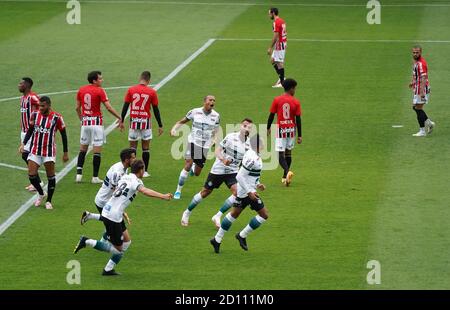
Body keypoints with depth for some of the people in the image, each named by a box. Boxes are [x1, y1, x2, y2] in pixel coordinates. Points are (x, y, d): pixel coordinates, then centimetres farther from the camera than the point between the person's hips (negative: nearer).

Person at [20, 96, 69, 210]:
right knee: (31, 175, -4)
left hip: (49, 151, -3)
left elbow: (63, 134, 0)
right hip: (35, 150, 3)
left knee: (51, 176, 0)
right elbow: (30, 130, 13)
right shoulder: (35, 115, 0)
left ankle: (49, 201, 14)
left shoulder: (57, 117, -9)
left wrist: (65, 152, 2)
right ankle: (41, 194, 23)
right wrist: (24, 143, 0)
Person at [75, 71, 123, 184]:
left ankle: (79, 174, 10)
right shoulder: (99, 91, -10)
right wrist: (120, 118, -5)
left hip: (85, 122, 5)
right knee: (97, 151, 0)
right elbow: (108, 107, -14)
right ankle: (95, 177, 0)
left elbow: (78, 108, 10)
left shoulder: (81, 90, 5)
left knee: (83, 149, 15)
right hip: (96, 122, -5)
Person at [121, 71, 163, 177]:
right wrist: (160, 125, 7)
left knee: (133, 147, 7)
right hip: (146, 122, -1)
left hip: (134, 121, 1)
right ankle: (145, 171, 8)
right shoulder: (152, 92, -3)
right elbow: (156, 109, 1)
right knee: (145, 147, 7)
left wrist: (122, 121, 8)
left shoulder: (131, 90, -2)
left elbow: (125, 106, -1)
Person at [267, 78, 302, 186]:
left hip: (281, 129, -2)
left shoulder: (277, 100, -5)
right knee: (288, 152, 17)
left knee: (280, 154, -4)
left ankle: (287, 171, -29)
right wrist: (299, 136, 1)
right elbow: (298, 119, -3)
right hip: (291, 129, 2)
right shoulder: (296, 102, -4)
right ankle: (285, 177, 23)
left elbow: (271, 116, -1)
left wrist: (268, 128, 13)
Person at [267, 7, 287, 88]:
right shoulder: (281, 21, 12)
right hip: (283, 43, 10)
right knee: (273, 60, 16)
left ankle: (282, 83, -1)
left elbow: (275, 36, -22)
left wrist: (270, 48, -19)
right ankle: (281, 78, 18)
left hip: (279, 44, -10)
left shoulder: (276, 22, -18)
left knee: (279, 63, -5)